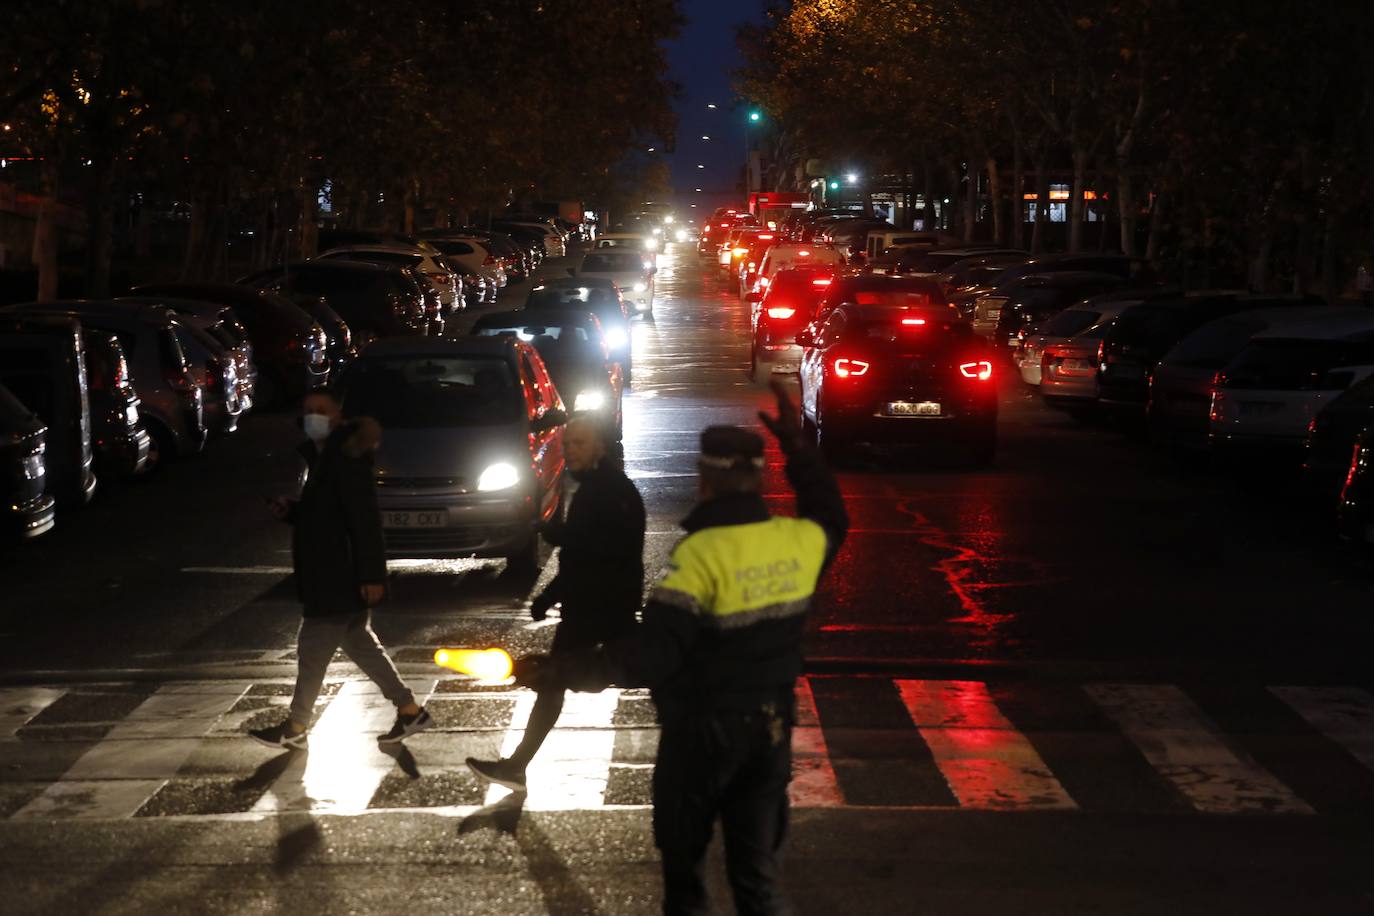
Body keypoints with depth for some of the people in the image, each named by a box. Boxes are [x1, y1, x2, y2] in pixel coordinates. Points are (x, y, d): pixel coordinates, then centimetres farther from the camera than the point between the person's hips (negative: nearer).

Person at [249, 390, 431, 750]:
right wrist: (290, 510, 5)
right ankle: (409, 710, 19)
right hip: (333, 576, 10)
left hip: (341, 579, -10)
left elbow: (366, 520, -24)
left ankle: (296, 728, 10)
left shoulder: (346, 460, -18)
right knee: (360, 645, 15)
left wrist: (371, 574, -27)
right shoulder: (324, 457, 14)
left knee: (312, 650, -1)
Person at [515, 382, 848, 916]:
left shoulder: (702, 552, -23)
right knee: (759, 871, 13)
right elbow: (832, 519, 23)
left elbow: (650, 656, -28)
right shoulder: (798, 540, -5)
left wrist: (561, 671, -27)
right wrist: (796, 447, 23)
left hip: (703, 730, -5)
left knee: (683, 861, 16)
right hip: (770, 727, 5)